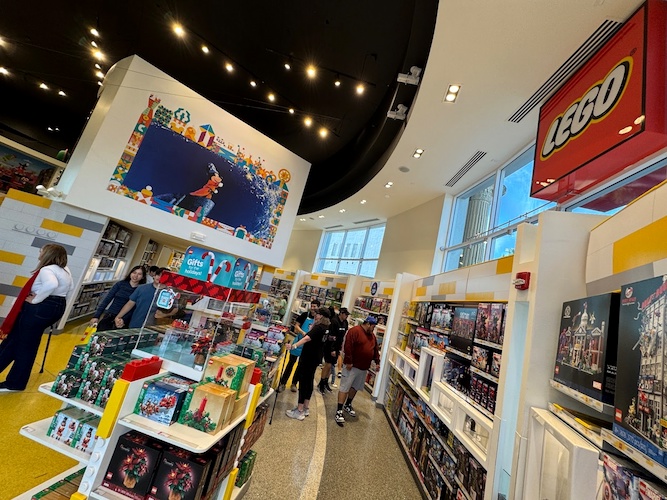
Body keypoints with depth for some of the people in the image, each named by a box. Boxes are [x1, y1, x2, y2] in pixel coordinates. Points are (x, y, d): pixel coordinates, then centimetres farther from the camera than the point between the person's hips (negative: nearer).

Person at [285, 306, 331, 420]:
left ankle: (300, 411, 7)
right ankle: (306, 408, 28)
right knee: (309, 380, 17)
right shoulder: (326, 328, 5)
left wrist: (295, 346, -46)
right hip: (316, 357, 9)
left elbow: (307, 338, -38)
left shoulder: (319, 327, -23)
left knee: (303, 381, -1)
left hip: (308, 357, -9)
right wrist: (313, 324, 5)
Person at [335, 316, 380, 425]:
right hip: (352, 366, -8)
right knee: (345, 387, -3)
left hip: (363, 367, 8)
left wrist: (377, 362, 10)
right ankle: (339, 411, 2)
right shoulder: (354, 331, -17)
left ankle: (347, 405, 37)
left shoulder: (372, 335, 11)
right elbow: (348, 347, -22)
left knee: (355, 387, 19)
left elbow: (375, 350, 18)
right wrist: (348, 362, -23)